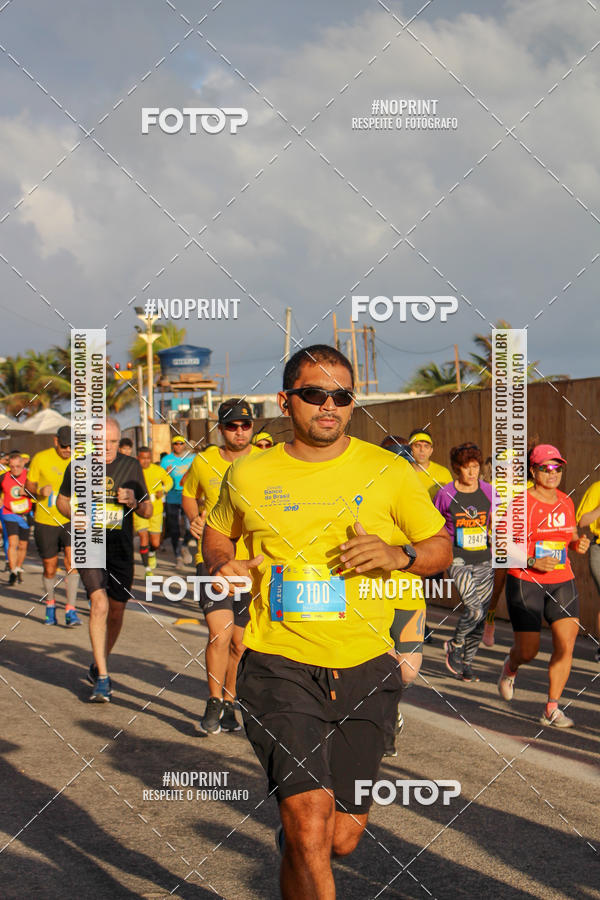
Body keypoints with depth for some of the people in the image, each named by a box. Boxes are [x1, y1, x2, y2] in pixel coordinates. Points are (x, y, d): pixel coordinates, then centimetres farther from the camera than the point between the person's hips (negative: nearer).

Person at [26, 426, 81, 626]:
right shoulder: (41, 458, -5)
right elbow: (28, 487, 3)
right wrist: (39, 491, -20)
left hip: (71, 520, 0)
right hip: (45, 521, 0)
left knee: (72, 561, -17)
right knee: (49, 568, 7)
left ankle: (70, 611, -13)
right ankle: (50, 604, 33)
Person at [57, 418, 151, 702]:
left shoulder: (131, 466, 2)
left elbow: (147, 512, 5)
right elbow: (62, 500, 15)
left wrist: (134, 502, -18)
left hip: (121, 549, 2)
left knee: (116, 611, 11)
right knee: (99, 604, -19)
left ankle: (99, 665, 35)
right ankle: (102, 679, -16)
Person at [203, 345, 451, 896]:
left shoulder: (388, 472, 2)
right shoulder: (248, 475, 3)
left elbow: (442, 548, 8)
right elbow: (217, 535, 21)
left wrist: (398, 554, -13)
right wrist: (222, 565, -2)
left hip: (365, 668, 2)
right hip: (279, 665, -2)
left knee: (341, 840, 12)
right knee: (311, 822, -20)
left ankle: (292, 829, 47)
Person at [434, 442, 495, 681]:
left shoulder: (489, 493, 2)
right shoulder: (445, 495, -5)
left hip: (484, 561, 4)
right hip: (458, 560, -3)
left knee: (481, 615, 3)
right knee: (474, 609, -19)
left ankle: (467, 661, 21)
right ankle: (455, 645, 8)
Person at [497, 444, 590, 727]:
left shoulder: (566, 502, 8)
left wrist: (579, 544, -1)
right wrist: (532, 562, -22)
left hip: (562, 583, 5)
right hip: (525, 583, -5)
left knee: (566, 645, -7)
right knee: (528, 652, -2)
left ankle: (552, 709, 3)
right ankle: (510, 668, 35)